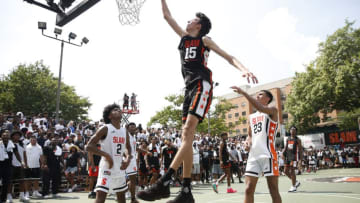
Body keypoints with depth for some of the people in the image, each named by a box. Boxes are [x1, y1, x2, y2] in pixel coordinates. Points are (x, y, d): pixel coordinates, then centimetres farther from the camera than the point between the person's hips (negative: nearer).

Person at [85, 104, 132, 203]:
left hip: (120, 168, 7)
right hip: (107, 168, -7)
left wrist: (128, 158, 3)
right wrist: (106, 155, -22)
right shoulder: (105, 129, -12)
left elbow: (128, 147, 22)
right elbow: (89, 146, -16)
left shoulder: (125, 131, 7)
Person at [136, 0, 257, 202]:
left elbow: (228, 56, 3)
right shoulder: (184, 36, 25)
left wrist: (244, 69, -15)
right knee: (186, 136, -2)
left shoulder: (204, 40, 9)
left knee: (188, 131, -22)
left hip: (202, 85, -7)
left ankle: (164, 183, -31)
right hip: (189, 87, 7)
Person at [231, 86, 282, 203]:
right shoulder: (251, 117, 21)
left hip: (268, 154, -6)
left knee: (274, 191, 0)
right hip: (253, 155, 6)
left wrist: (243, 93, -22)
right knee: (248, 189, 1)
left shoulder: (272, 111, 2)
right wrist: (247, 141, 4)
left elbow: (261, 108, -21)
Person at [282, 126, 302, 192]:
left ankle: (293, 186, 3)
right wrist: (283, 153, -2)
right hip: (288, 156, 7)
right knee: (286, 171, 6)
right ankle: (296, 182, 26)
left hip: (294, 156, -6)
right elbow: (285, 148, 16)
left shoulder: (297, 140, -2)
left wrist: (300, 159, -13)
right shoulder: (288, 139, 15)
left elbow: (300, 150, -5)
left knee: (292, 171, -9)